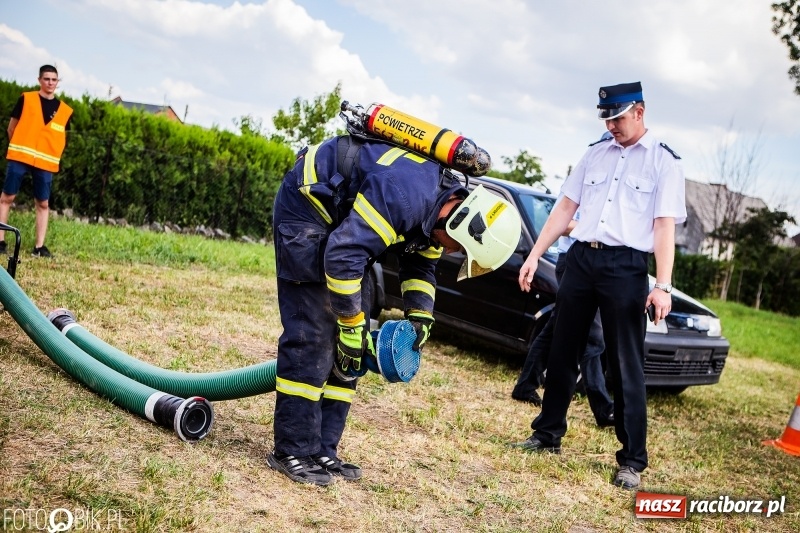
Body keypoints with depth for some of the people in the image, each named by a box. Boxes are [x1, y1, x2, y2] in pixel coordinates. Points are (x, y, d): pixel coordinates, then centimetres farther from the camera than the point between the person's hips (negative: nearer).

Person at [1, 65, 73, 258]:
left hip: (45, 162, 2)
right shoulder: (26, 99, 3)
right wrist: (18, 148, 9)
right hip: (20, 156, -2)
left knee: (43, 203, 3)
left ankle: (39, 246, 8)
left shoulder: (65, 110, 8)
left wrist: (54, 156, 9)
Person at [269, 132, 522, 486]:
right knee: (312, 334, -14)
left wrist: (420, 315, -3)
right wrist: (352, 325, -25)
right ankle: (293, 452, -5)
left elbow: (420, 262, 11)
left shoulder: (442, 205, -3)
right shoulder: (407, 195, -33)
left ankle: (323, 450, 9)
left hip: (342, 216, 9)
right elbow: (343, 255, -35)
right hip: (308, 202, -9)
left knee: (349, 340, 3)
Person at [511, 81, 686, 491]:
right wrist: (534, 255, 8)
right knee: (562, 352, 12)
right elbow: (565, 207, 14)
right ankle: (547, 434, 25)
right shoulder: (595, 154, 13)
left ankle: (632, 461, 6)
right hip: (580, 258, 5)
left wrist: (662, 285, -16)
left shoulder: (664, 161, 0)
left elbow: (665, 226, -7)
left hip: (626, 267, -5)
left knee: (626, 366, -2)